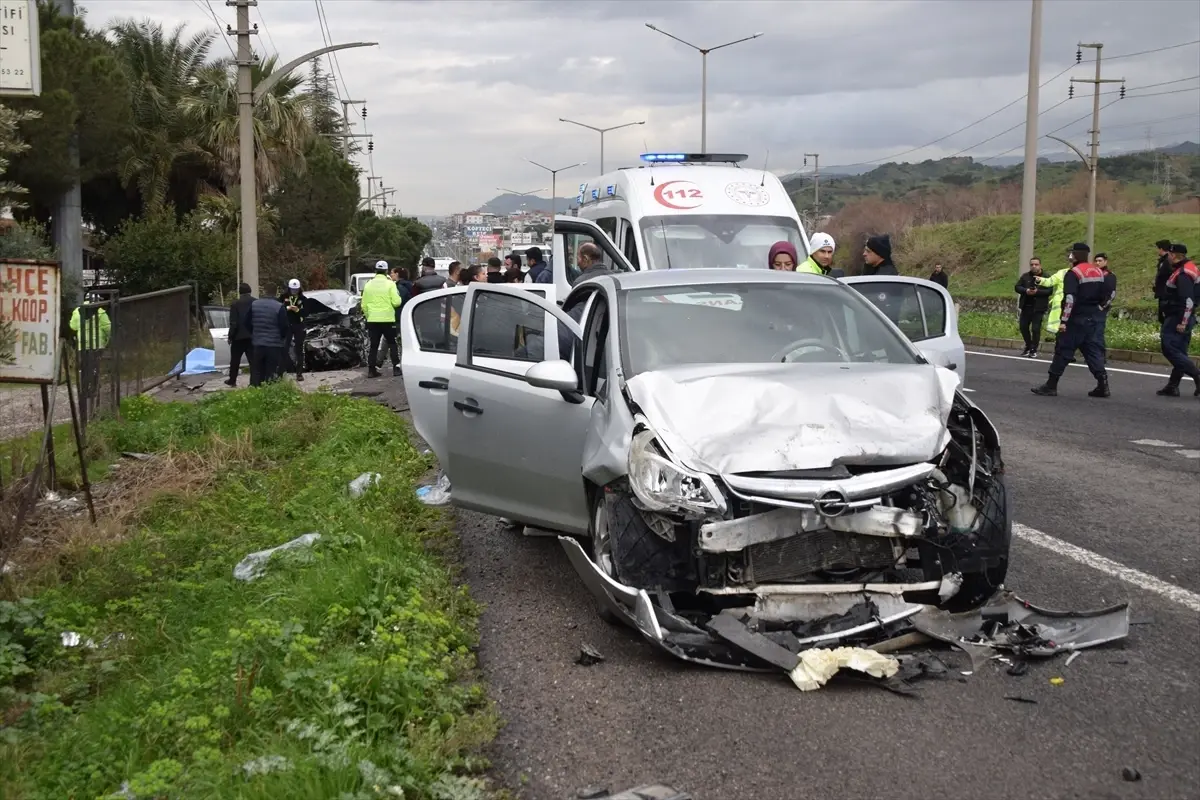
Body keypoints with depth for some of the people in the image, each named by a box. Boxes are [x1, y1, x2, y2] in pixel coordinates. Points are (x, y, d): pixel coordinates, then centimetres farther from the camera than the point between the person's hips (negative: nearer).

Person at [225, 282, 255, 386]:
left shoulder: (235, 304, -8)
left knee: (235, 360, 13)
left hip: (239, 336, -2)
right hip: (253, 336, 2)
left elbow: (233, 323, -10)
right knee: (253, 360, 1)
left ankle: (232, 380, 21)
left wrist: (230, 336, 0)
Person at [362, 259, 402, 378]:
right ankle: (396, 368, 3)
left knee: (373, 345, 8)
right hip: (387, 319, -3)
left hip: (372, 320, 3)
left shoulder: (368, 285, 4)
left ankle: (371, 370, 5)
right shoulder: (389, 284, -7)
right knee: (392, 344, 9)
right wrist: (398, 296, 8)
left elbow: (364, 305, 6)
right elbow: (396, 302, -13)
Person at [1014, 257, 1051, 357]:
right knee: (1023, 327, 8)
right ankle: (1028, 346, 27)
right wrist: (1026, 290, -16)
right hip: (1026, 307, 5)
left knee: (1035, 329, -6)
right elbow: (1017, 287, 2)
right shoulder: (1025, 276, 9)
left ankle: (1034, 350, 6)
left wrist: (1037, 292, -25)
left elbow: (1049, 291, -13)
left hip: (1038, 308, -5)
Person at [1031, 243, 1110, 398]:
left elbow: (1069, 299, -22)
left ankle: (1051, 386, 1)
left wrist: (1064, 320, -21)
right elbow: (1104, 296, 18)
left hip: (1077, 319, -7)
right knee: (1094, 350, 10)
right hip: (1094, 318, 7)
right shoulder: (1098, 272, 12)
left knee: (1063, 351, -2)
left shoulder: (1074, 273, -14)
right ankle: (1103, 385, 3)